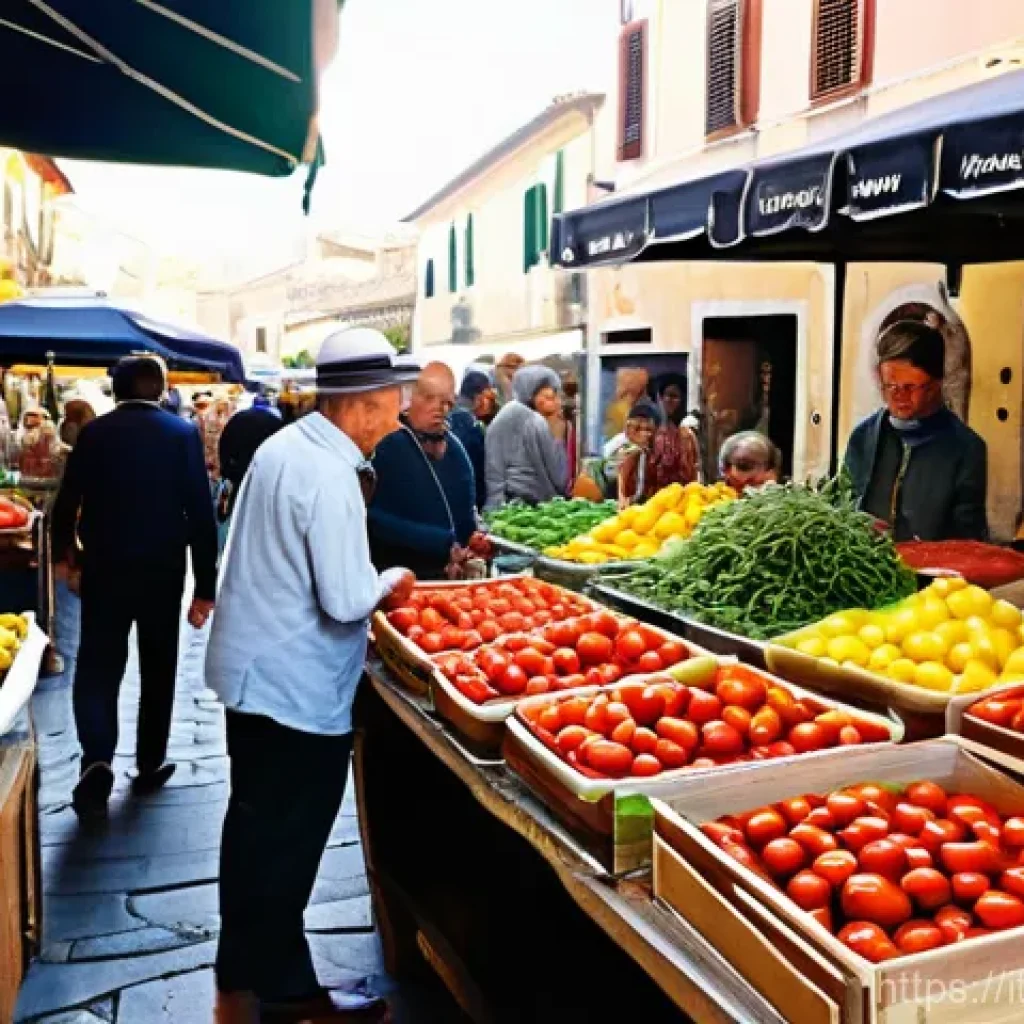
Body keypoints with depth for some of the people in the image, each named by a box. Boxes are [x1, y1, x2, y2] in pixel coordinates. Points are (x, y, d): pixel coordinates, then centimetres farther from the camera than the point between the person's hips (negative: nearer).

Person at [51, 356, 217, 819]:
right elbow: (201, 512, -10)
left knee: (98, 663, 6)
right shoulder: (183, 433, -7)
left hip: (104, 567, 0)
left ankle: (98, 760, -13)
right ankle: (149, 765, 23)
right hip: (163, 568, 0)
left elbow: (67, 500, 4)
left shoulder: (93, 432, -3)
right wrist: (205, 586, -6)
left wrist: (63, 549, 24)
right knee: (158, 668, 14)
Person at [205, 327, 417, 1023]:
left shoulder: (284, 445, 5)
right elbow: (347, 602, -26)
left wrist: (373, 581, 8)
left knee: (255, 827, 22)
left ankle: (243, 967, 39)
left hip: (253, 671, 10)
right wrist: (390, 580, -7)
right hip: (299, 690, -10)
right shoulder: (330, 476, -24)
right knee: (287, 843, 5)